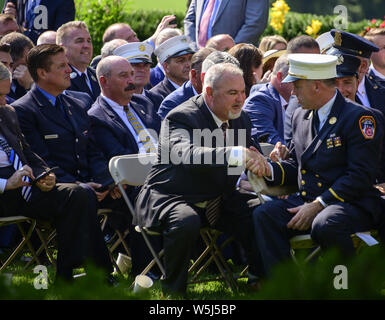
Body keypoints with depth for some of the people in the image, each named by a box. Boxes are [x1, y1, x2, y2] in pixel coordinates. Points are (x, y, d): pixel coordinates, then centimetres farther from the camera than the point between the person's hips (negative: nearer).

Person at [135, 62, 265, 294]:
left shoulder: (240, 119, 6)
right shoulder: (182, 117, -20)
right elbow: (188, 155, -40)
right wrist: (236, 154, -55)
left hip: (219, 201, 7)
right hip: (170, 198, -7)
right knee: (186, 222, -38)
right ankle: (173, 290, -18)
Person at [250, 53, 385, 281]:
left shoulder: (359, 118, -9)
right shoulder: (301, 116, 15)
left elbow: (361, 177, -16)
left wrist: (318, 206, -21)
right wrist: (269, 170, 0)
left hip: (353, 204, -7)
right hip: (307, 199, 7)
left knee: (324, 226, -38)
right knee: (263, 216, -18)